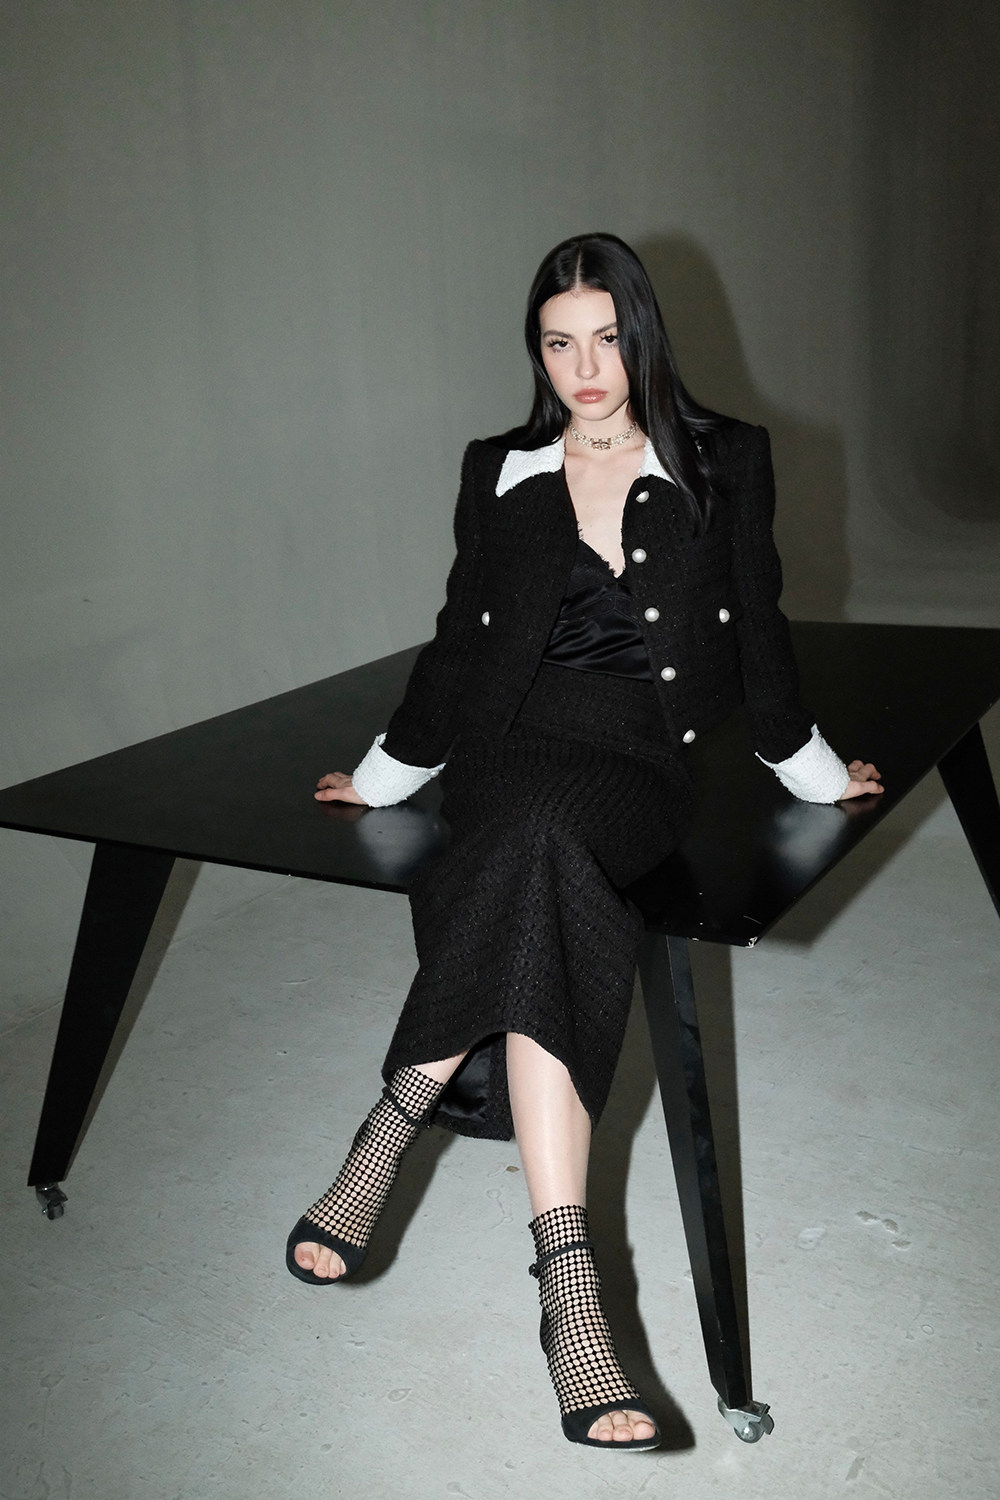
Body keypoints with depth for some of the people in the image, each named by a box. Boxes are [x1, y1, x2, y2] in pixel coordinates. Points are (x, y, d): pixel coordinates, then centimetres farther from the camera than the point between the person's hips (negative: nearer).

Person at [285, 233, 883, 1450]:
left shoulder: (723, 464, 11)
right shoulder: (500, 473, 15)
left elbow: (757, 630, 18)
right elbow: (459, 641, 21)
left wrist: (807, 766, 24)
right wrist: (392, 771, 25)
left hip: (638, 765, -1)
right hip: (510, 746, 1)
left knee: (543, 833, -38)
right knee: (554, 903, -35)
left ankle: (388, 1132, -28)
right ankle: (568, 1292, -34)